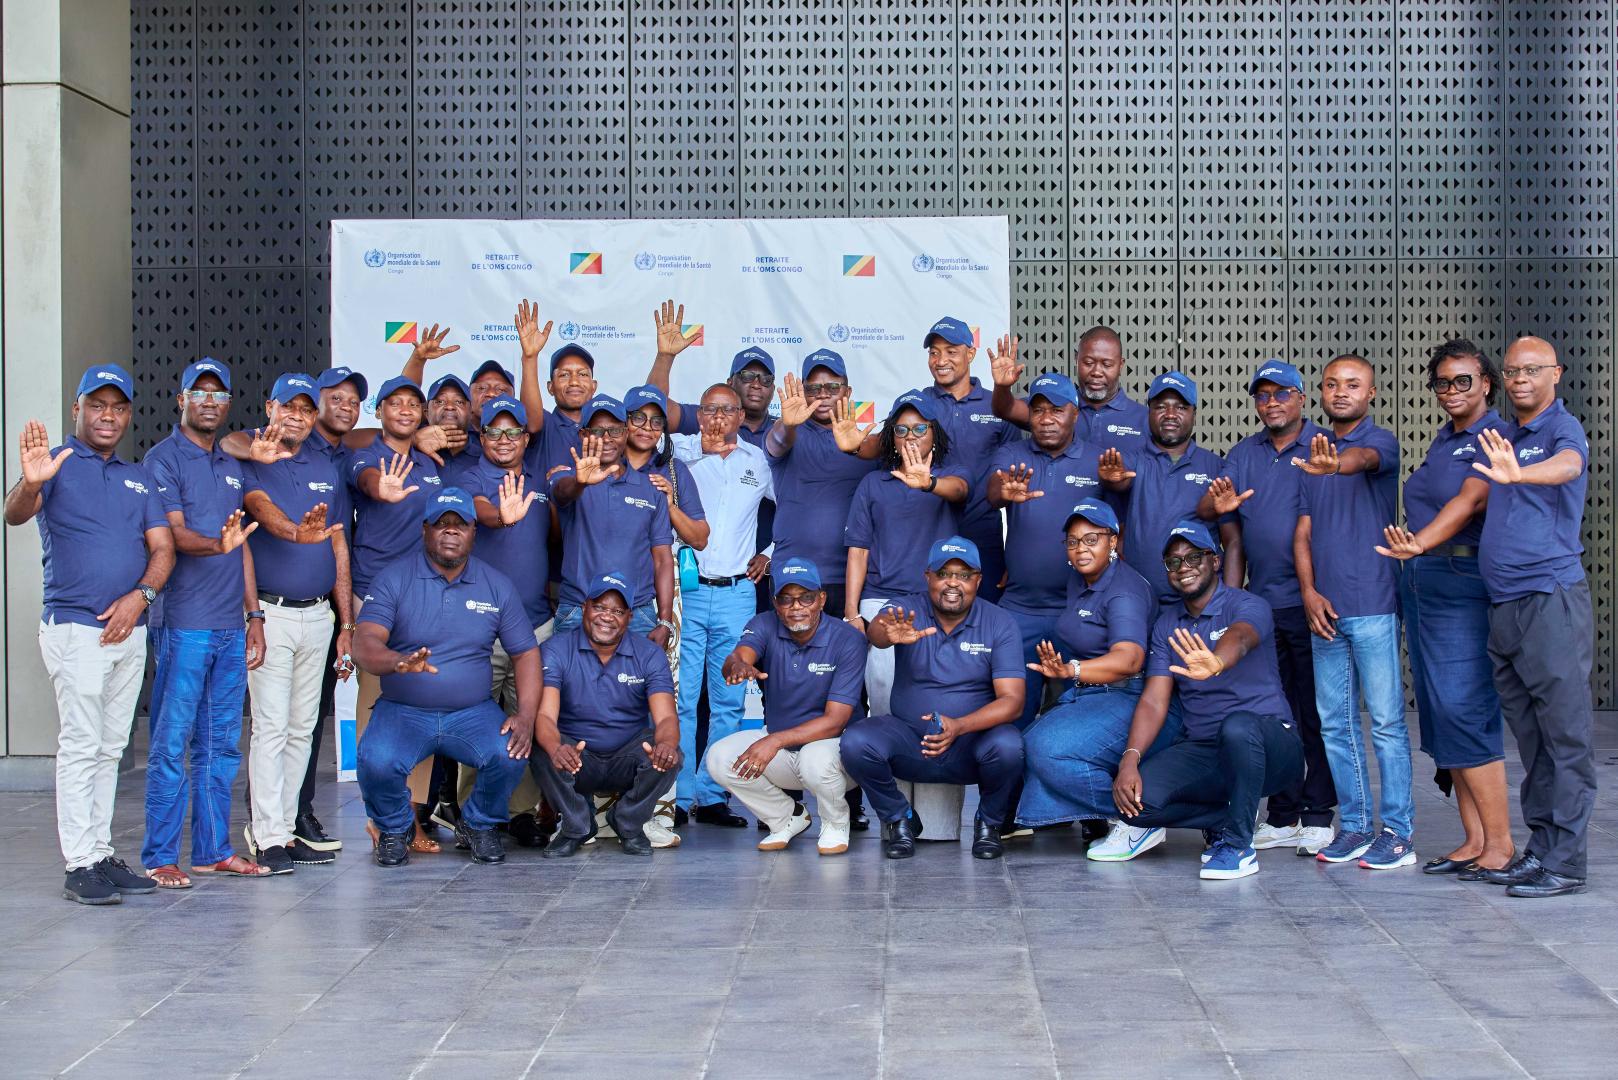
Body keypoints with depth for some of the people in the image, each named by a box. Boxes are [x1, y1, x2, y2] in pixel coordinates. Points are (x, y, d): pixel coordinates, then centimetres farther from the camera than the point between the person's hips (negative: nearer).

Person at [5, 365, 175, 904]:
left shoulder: (139, 477, 16)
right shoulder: (56, 464, -1)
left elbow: (162, 547, 9)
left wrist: (140, 595, -10)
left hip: (130, 629, 6)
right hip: (75, 627, -6)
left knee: (109, 749, 10)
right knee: (81, 745, -7)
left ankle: (103, 854, 15)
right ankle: (79, 865, -5)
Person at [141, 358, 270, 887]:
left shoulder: (232, 466, 19)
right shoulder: (163, 459, -3)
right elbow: (174, 535, -14)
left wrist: (254, 613, 15)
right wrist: (216, 544, -35)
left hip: (231, 625, 7)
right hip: (183, 623, -7)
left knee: (222, 744, 10)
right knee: (172, 741, -5)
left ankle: (213, 849, 17)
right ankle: (159, 857, 1)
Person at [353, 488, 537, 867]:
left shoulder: (497, 586, 7)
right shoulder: (393, 578, -2)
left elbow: (525, 652, 7)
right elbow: (364, 645, -14)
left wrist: (526, 715, -10)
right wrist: (398, 662, -38)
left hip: (473, 712, 2)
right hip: (402, 711, -2)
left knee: (510, 755, -27)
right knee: (377, 762, -31)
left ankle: (479, 825, 6)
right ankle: (393, 829, 5)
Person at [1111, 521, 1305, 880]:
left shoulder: (1247, 607, -8)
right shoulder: (1166, 625, 9)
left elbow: (1239, 639, -34)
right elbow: (1154, 701, 1)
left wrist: (1216, 662, -59)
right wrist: (1130, 759, -16)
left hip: (1268, 746, -4)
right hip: (1201, 750, 5)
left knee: (1237, 726, -40)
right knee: (1133, 798, -21)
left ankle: (1237, 845, -19)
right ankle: (1223, 819, 5)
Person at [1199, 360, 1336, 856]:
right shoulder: (1243, 454, 14)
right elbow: (1206, 510, 6)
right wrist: (1217, 504, -15)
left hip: (1309, 600, -5)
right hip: (1260, 601, 5)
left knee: (1316, 712, -1)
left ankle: (1318, 816, 7)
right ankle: (1282, 817, 16)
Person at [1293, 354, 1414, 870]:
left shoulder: (1381, 441, -2)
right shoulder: (1311, 452, 14)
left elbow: (1363, 457, -28)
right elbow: (1303, 531, 12)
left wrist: (1334, 464, -51)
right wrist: (1308, 592, -3)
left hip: (1373, 605, -6)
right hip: (1324, 608, 6)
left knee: (1387, 721, -3)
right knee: (1334, 722, 9)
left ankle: (1397, 831, 2)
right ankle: (1353, 825, 17)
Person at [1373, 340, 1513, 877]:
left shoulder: (1496, 439, -7)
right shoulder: (1443, 439, 18)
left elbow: (1470, 501, -22)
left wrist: (1418, 544, -34)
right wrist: (1412, 551, 6)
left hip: (1461, 585, -8)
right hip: (1420, 585, 8)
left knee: (1464, 710, -11)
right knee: (1439, 713, 7)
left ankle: (1500, 844, -3)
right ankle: (1472, 841, 12)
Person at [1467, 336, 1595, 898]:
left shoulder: (1563, 429, -8)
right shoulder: (1503, 439, 17)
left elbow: (1568, 466, -31)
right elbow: (1475, 505, 25)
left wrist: (1516, 473, -50)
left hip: (1551, 598, -8)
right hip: (1503, 604, 8)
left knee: (1565, 735, -4)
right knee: (1530, 738, 13)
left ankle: (1566, 860, -1)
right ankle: (1539, 847, 19)